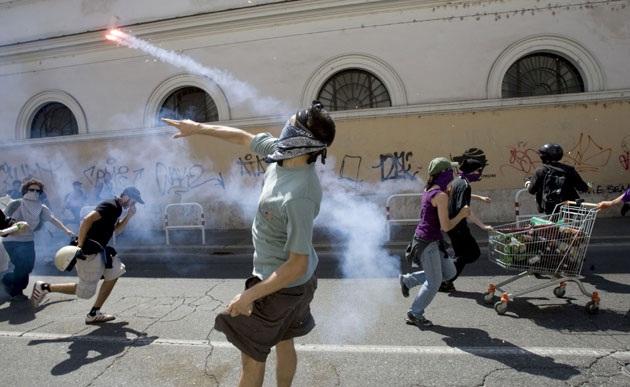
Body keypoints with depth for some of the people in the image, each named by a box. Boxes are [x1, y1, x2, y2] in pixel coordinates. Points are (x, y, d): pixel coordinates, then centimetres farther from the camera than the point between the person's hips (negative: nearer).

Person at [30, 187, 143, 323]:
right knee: (85, 290, -4)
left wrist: (128, 216, 10)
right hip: (89, 252, -10)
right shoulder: (110, 206, -15)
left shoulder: (116, 208, 16)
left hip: (99, 251, 10)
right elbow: (87, 219, -25)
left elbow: (115, 229, 26)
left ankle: (94, 314, 15)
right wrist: (80, 245, -25)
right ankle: (45, 287, 9)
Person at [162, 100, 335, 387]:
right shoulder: (283, 151, -11)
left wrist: (249, 295, -22)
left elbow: (297, 265, -29)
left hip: (282, 286, -8)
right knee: (283, 344, 26)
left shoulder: (299, 197, -35)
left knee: (252, 357, 10)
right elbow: (242, 137, 7)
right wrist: (198, 128, 13)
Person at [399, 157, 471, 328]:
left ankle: (408, 280, 24)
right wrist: (461, 214, -6)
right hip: (427, 242, -9)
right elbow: (446, 226, -21)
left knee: (450, 272, 20)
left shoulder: (429, 190, 6)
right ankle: (415, 314, 24)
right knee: (434, 282, 6)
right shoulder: (441, 195, -21)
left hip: (432, 241, 9)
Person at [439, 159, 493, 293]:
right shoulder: (464, 185, -18)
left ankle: (446, 281, 17)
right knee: (473, 253, -1)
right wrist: (482, 225, -29)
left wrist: (479, 197, 42)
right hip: (457, 225, -10)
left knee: (461, 254, 17)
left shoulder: (457, 181, 11)